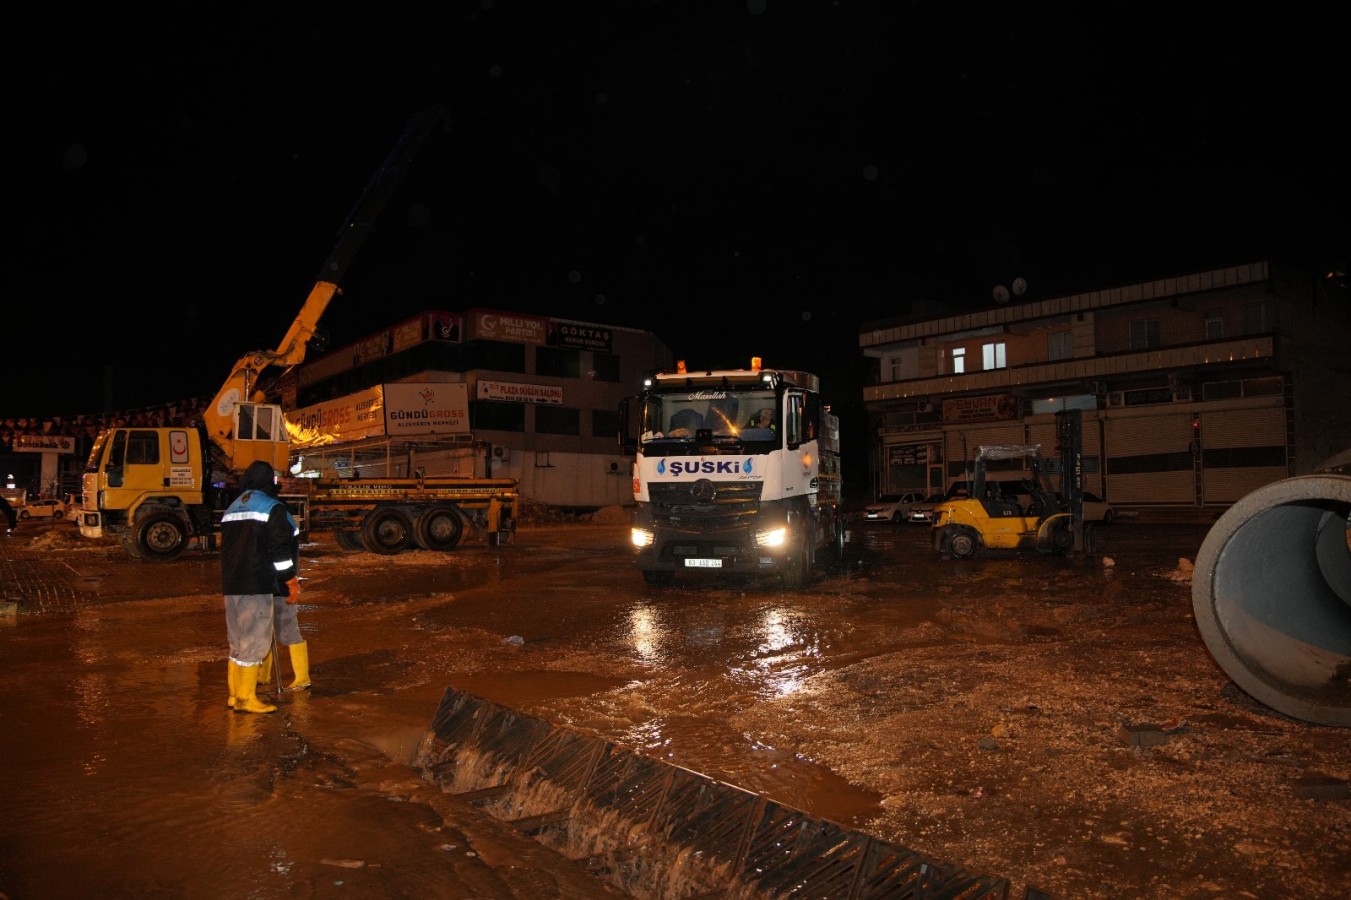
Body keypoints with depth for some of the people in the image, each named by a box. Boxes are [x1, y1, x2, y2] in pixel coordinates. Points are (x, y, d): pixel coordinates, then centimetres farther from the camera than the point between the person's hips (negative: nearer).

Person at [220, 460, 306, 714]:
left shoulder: (231, 510, 19)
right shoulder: (273, 508, -6)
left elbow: (227, 549, 23)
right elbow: (280, 551, -12)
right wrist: (292, 582, -8)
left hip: (231, 585, 8)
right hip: (259, 586, -8)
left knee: (238, 639, 14)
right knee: (254, 639, -4)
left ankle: (235, 694, 17)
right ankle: (246, 699, -2)